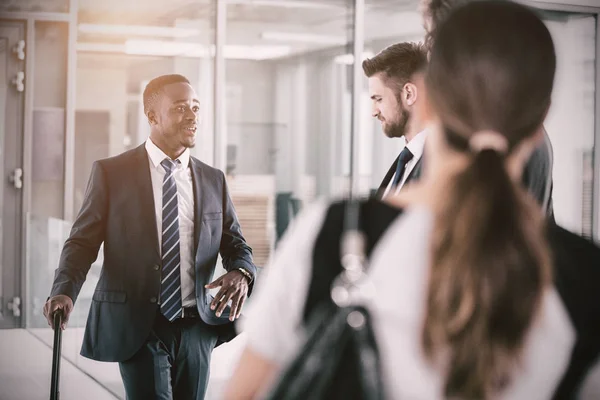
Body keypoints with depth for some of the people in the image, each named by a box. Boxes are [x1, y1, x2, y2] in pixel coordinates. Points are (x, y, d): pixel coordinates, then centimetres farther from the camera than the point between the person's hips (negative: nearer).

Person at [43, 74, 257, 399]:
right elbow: (83, 240, -2)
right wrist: (65, 291, -20)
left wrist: (241, 273, -12)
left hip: (197, 327, 4)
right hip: (138, 327, -4)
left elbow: (234, 242, 12)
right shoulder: (111, 173, 0)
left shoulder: (213, 180, 10)